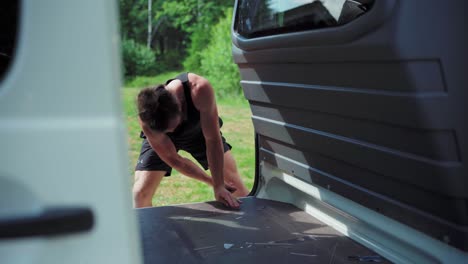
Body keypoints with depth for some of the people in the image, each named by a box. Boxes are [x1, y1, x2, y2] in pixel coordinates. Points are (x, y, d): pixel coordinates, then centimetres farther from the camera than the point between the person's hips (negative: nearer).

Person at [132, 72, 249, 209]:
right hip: (159, 140, 0)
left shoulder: (199, 89, -43)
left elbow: (213, 139, -34)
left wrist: (219, 186, -33)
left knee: (234, 183, -4)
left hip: (199, 130, 1)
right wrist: (214, 183, -22)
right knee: (140, 193, -13)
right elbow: (173, 159, -25)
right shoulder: (146, 119, -37)